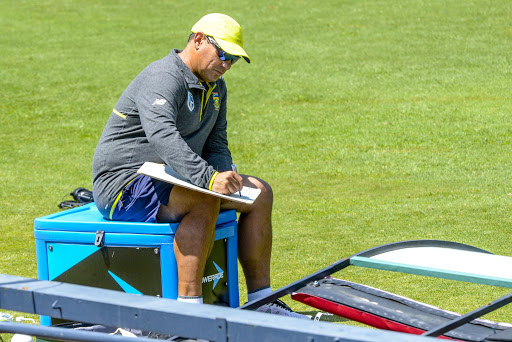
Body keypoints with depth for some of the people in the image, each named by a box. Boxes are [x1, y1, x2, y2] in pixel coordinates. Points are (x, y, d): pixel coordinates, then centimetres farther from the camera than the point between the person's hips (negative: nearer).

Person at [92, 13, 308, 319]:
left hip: (172, 179, 10)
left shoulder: (216, 87, 12)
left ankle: (261, 300, 4)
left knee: (260, 192, 4)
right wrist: (209, 178, -49)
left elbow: (216, 145, 15)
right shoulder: (164, 78, -20)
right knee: (204, 202, -35)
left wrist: (227, 176, -9)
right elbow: (161, 135, -38)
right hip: (124, 183, -10)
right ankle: (188, 307, -37)